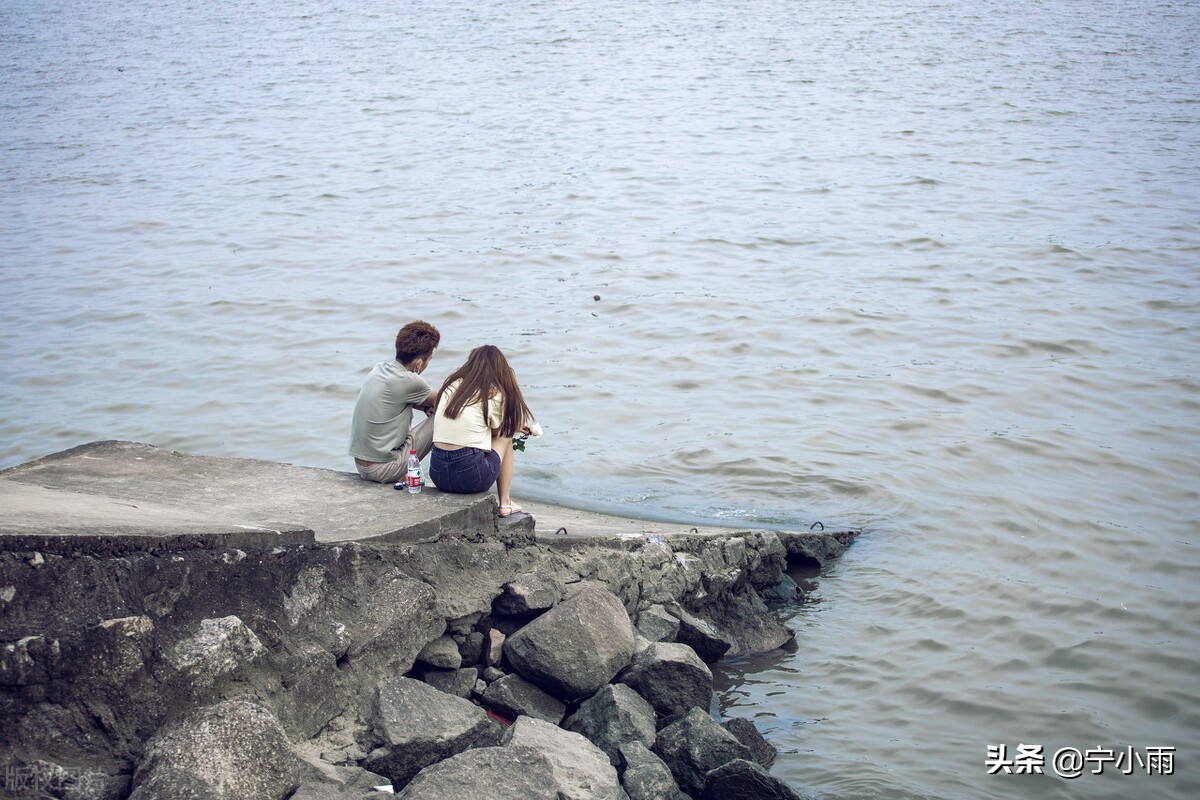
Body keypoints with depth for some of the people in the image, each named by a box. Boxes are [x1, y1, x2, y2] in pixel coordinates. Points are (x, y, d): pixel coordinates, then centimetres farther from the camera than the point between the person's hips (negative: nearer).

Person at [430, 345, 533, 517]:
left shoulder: (452, 385, 14)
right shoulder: (495, 394, -1)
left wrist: (512, 426, 33)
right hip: (470, 477, -5)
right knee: (505, 437, 23)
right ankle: (505, 503, 24)